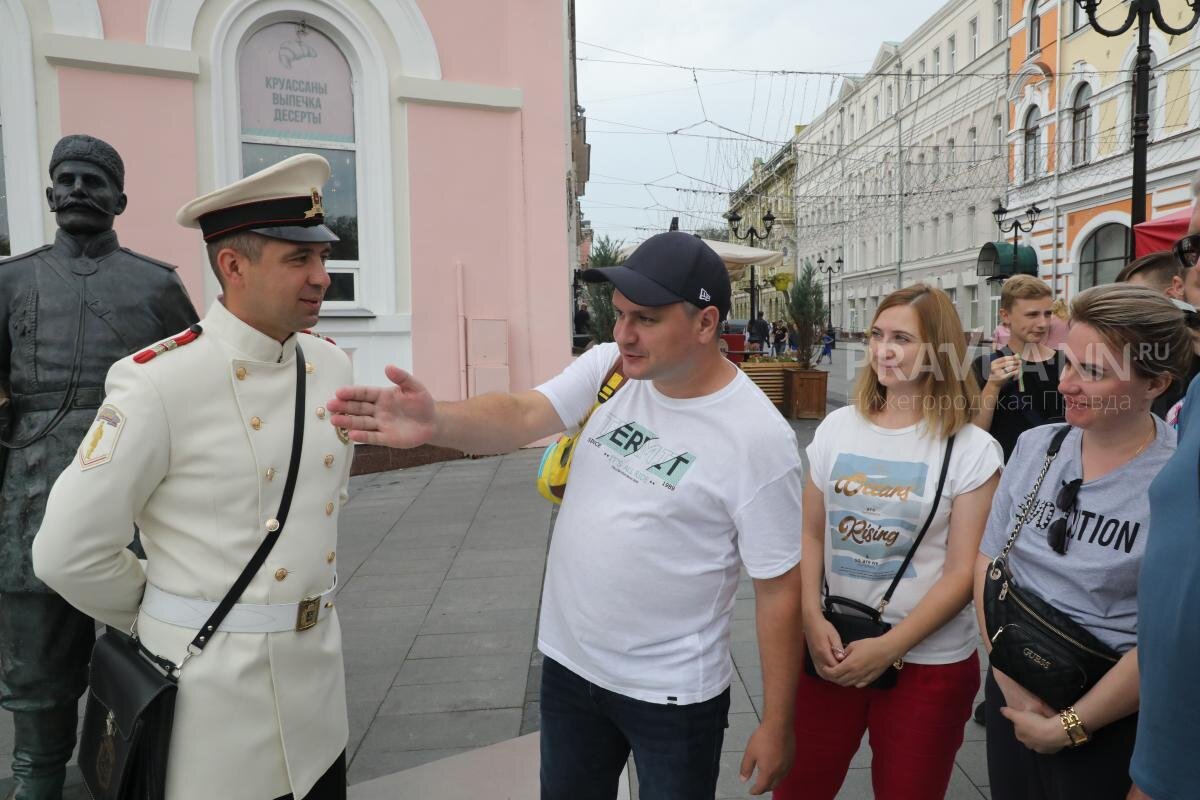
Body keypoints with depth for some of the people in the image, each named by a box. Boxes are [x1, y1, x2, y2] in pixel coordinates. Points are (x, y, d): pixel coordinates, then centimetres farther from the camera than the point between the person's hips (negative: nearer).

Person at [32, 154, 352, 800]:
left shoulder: (330, 367, 1)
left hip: (318, 674, 6)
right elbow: (69, 551, -12)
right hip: (214, 687, -5)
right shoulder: (159, 383, -18)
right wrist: (164, 619, 2)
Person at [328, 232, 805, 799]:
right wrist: (435, 421, -39)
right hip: (568, 662, 5)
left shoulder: (758, 438, -20)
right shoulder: (606, 368, -6)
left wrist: (775, 727, -9)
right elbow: (520, 418, -17)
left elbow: (779, 588, -14)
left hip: (671, 692, -5)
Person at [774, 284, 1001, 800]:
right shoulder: (837, 427, 1)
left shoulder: (971, 450, -9)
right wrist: (812, 620, -8)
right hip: (833, 646, 3)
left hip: (928, 661, -3)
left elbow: (963, 572, -10)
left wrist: (890, 647, -16)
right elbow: (811, 534, 5)